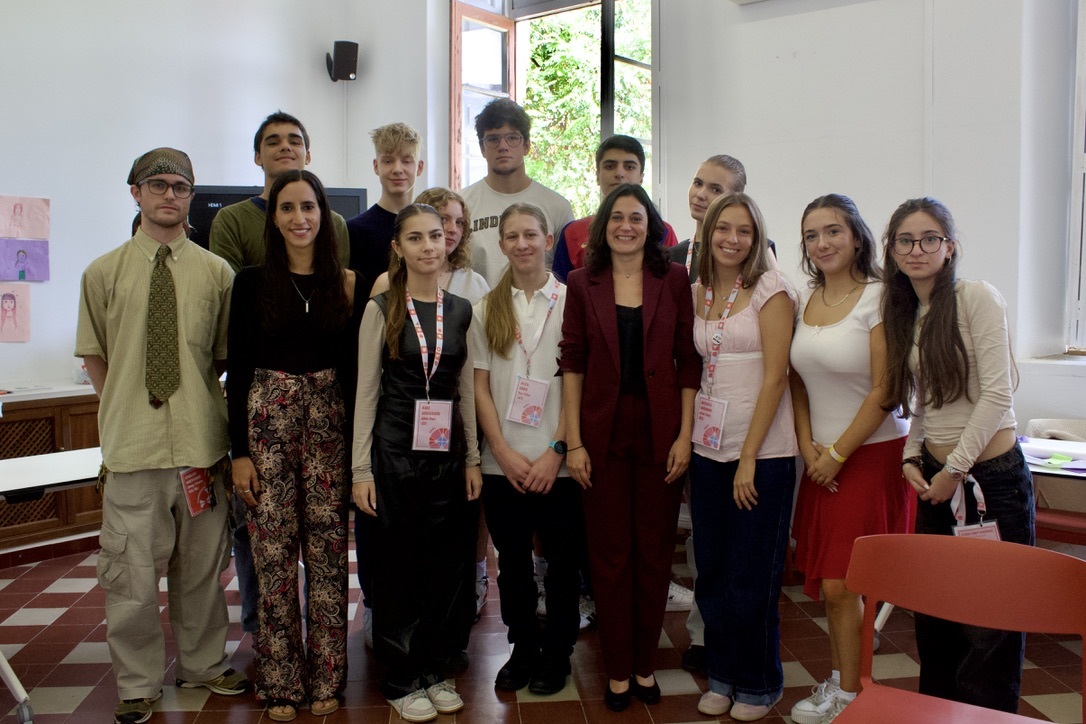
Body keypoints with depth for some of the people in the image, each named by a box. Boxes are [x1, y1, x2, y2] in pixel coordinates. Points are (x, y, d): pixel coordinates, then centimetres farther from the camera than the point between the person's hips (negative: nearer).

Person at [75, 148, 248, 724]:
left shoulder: (216, 272, 3)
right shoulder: (103, 273, 3)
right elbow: (95, 356, 9)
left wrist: (193, 390, 4)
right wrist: (120, 411, 4)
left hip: (201, 439, 1)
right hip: (133, 440, -1)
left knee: (201, 565, 13)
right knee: (131, 570, 4)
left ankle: (203, 665, 32)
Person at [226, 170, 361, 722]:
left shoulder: (349, 284, 4)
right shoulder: (251, 283, 2)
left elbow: (355, 366, 5)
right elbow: (238, 369, 2)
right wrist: (240, 452, -2)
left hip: (330, 417, 1)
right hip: (267, 417, -1)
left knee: (327, 546, 4)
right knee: (273, 547, 3)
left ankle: (326, 677, 18)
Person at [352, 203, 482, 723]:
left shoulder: (461, 310, 6)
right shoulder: (382, 309, -4)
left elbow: (467, 389, 10)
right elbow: (366, 390, -4)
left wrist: (473, 458, 6)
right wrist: (361, 469, -8)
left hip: (448, 452, 3)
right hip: (395, 450, -3)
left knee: (447, 565, 8)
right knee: (399, 565, 5)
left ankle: (433, 670, 26)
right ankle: (402, 680, 21)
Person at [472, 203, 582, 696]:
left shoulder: (570, 303, -1)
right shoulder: (487, 309, 7)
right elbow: (480, 387, 4)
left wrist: (556, 451, -10)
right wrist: (504, 453, -6)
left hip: (557, 464, -2)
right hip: (502, 464, 2)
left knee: (562, 562, 8)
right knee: (513, 563, 12)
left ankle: (556, 653, 26)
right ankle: (523, 649, 30)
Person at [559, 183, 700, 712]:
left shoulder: (673, 280, 1)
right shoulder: (583, 283, 2)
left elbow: (688, 360, 1)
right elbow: (572, 364, 1)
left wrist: (685, 435, -5)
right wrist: (573, 442, -4)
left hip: (660, 431, 0)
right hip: (604, 431, 0)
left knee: (655, 551, 9)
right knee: (610, 554, 7)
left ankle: (645, 664, 27)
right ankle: (617, 670, 22)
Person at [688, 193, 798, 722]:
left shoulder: (771, 290, -7)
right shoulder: (698, 294, 10)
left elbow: (774, 377, -12)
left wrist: (749, 458, -15)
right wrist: (686, 442, 5)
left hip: (762, 453, -5)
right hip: (708, 450, 5)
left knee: (752, 578, 4)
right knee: (712, 572, 12)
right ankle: (721, 675, 29)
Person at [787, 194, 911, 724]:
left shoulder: (877, 298, -11)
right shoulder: (805, 300, 7)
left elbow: (884, 391, -13)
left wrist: (837, 454, -10)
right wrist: (807, 445, 0)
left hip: (871, 453, -5)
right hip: (821, 456, 5)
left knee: (841, 584, -3)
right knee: (825, 583, 10)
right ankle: (838, 680, 27)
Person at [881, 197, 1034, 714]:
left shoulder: (977, 297, -9)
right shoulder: (903, 312, 11)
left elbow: (996, 394, -14)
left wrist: (955, 468, -12)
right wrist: (912, 459, 2)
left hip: (991, 475, -6)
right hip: (936, 478, 6)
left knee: (990, 625, -2)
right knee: (933, 615, 11)